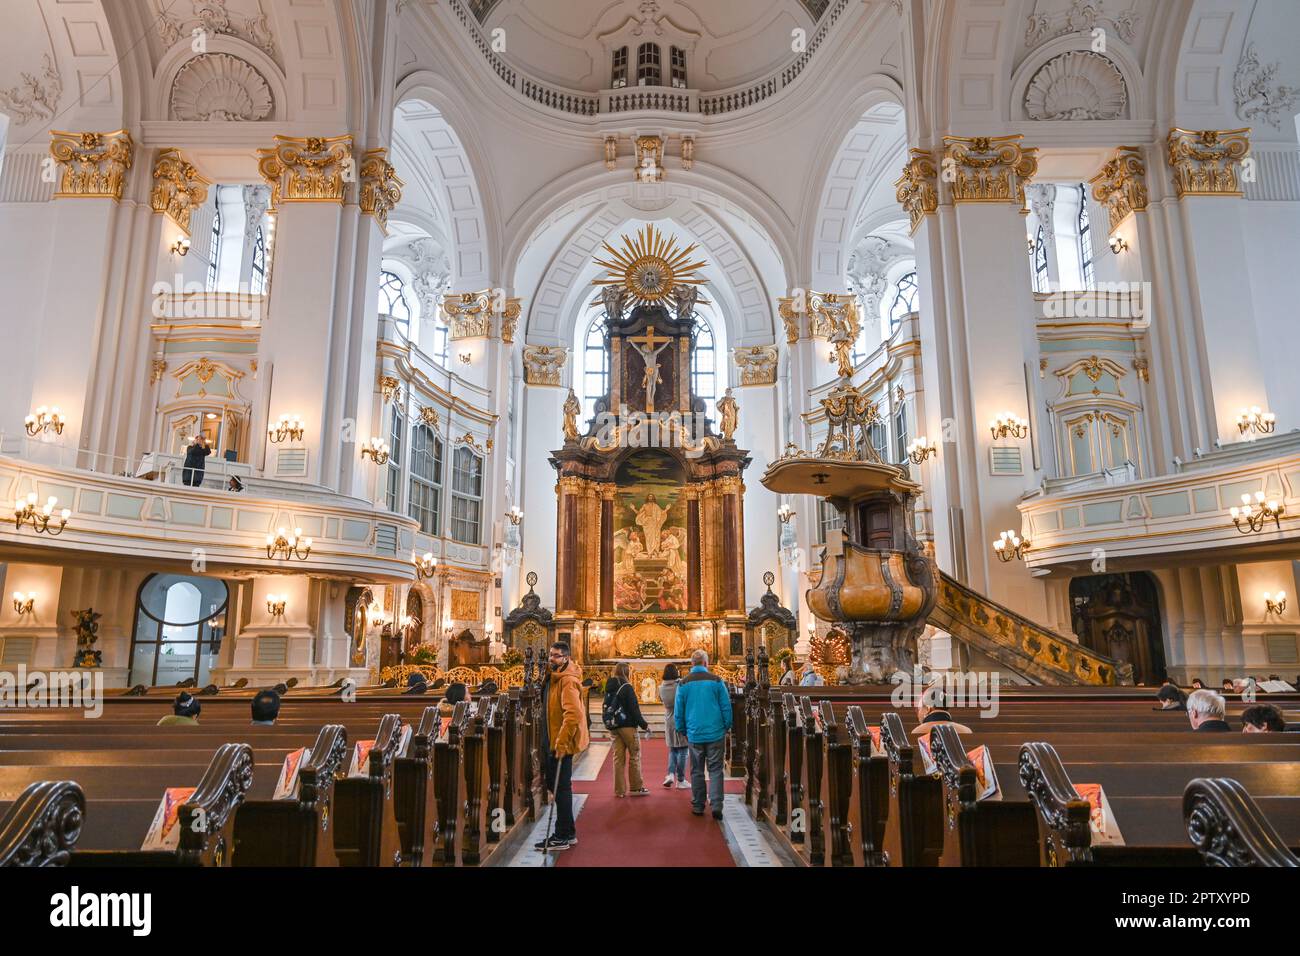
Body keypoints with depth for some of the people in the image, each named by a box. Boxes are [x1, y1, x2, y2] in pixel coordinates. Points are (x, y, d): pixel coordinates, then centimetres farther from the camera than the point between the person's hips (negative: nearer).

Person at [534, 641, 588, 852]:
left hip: (562, 742, -10)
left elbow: (573, 714, -29)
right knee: (554, 785, 16)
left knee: (560, 787, -3)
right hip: (554, 741, 10)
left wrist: (561, 742, -28)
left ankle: (563, 836, 7)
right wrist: (547, 741, 22)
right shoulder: (553, 677, 13)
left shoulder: (568, 681, -19)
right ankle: (568, 833, 27)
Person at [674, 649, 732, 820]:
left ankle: (698, 806, 17)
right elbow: (726, 707, -2)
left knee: (697, 771, 12)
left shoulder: (683, 684, -1)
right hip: (715, 734, -1)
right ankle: (716, 805, -2)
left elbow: (678, 711, 4)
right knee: (715, 770, 6)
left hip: (694, 734, 1)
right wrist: (726, 728, 9)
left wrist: (683, 732, 16)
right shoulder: (716, 681, -4)